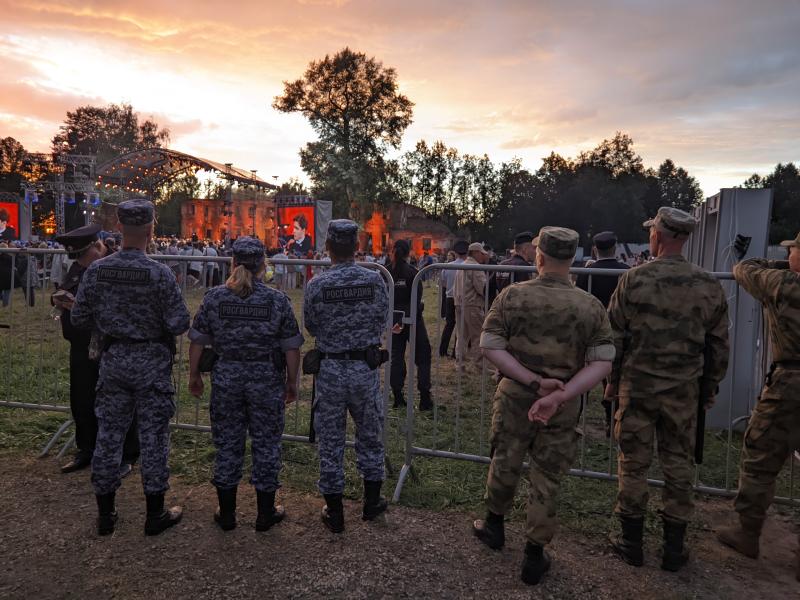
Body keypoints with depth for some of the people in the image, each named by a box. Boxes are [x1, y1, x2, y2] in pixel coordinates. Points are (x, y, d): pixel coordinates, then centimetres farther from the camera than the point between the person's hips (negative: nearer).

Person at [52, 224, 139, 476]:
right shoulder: (77, 268, 10)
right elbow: (62, 292, 20)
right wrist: (58, 299, -4)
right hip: (81, 348, 8)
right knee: (81, 402, 17)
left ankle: (126, 457, 18)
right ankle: (86, 450, 35)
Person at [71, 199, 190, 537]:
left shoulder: (96, 271, -4)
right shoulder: (160, 274, -17)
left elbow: (79, 318, 2)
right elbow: (179, 324, -17)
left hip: (113, 359, 4)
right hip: (151, 362, -4)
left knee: (108, 434, 14)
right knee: (153, 437, 7)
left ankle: (105, 514, 27)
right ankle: (155, 515, 18)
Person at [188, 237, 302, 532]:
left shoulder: (214, 297, -3)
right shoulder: (277, 300, -8)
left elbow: (197, 341, 1)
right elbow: (291, 348, -6)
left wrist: (194, 375, 13)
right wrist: (292, 382, 5)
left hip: (226, 378, 2)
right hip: (267, 380, -1)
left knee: (227, 444, 14)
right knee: (266, 443, 11)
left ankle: (226, 513, 27)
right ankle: (266, 513, 24)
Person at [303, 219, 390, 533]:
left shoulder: (317, 284, -11)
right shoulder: (375, 280, -9)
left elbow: (310, 325, 1)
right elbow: (382, 321, 2)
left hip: (330, 369, -1)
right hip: (366, 367, 1)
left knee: (330, 441, 12)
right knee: (370, 435, 18)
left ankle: (334, 513, 23)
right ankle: (372, 501, 33)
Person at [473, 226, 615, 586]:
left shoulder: (513, 295, -10)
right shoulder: (590, 306, -8)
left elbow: (490, 346, -13)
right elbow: (603, 362, -12)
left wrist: (533, 382, -15)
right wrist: (559, 395, -19)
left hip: (515, 395, 0)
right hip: (564, 404, 0)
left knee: (504, 462, 21)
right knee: (547, 478, 13)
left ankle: (494, 525, 43)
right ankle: (535, 555, 27)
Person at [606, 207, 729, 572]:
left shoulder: (634, 279, -10)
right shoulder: (708, 286, -2)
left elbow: (615, 336, -5)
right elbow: (718, 345, 6)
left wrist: (612, 380, 6)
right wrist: (710, 386, 18)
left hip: (637, 386, -2)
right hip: (684, 391, 2)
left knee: (634, 463, 9)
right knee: (679, 466, 12)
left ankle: (631, 542, 21)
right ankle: (674, 549, 24)